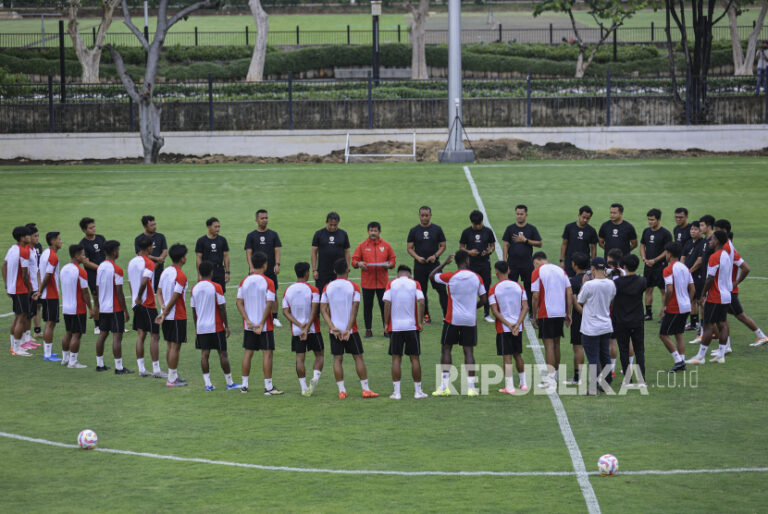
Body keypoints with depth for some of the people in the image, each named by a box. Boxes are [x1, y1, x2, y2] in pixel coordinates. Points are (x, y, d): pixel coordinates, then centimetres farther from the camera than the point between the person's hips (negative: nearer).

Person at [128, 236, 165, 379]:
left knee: (141, 335, 10)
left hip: (137, 304, 8)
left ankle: (141, 369, 9)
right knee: (154, 336, -2)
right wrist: (139, 298, -16)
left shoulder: (132, 262, 11)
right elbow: (144, 282, -28)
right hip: (148, 304, -8)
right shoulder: (149, 263, -14)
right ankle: (156, 370, -2)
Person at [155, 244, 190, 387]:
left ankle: (173, 376, 22)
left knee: (170, 346, 14)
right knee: (175, 347, -3)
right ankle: (172, 379, 0)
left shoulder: (165, 272, 8)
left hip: (168, 316, 8)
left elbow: (159, 292, 8)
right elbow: (174, 297, -20)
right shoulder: (181, 276, -18)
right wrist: (164, 313, -13)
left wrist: (163, 308, -3)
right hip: (177, 316, -8)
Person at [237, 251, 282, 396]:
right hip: (265, 326, -5)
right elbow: (269, 305, -16)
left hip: (248, 325, 5)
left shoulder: (244, 281, 2)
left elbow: (239, 303, 0)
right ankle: (268, 387, -1)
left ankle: (244, 385, 17)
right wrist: (261, 324, -13)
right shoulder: (268, 282, -12)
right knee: (267, 354, 0)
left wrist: (248, 321, -4)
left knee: (248, 352, 13)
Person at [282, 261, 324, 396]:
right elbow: (314, 311, -16)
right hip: (313, 330, -3)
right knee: (320, 355, 11)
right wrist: (307, 328, -17)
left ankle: (304, 388, 3)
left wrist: (300, 325, -9)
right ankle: (315, 377, -12)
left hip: (296, 330, 3)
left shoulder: (288, 291, 3)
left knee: (300, 358, 6)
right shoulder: (313, 290, -8)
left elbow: (285, 311, -2)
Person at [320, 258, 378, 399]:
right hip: (351, 329, -2)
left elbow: (323, 309, -3)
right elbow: (354, 310, -12)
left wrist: (333, 328, -7)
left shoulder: (327, 287, 2)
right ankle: (365, 389, 6)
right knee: (358, 357, 5)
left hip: (335, 330, 2)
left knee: (337, 359, 5)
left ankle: (341, 390, 1)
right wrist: (348, 329, -13)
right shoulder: (353, 287, -6)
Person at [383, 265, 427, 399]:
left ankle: (396, 392, 0)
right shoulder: (415, 284, 2)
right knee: (414, 358, 6)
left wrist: (386, 323, 0)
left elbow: (387, 304, -7)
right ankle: (418, 391, 9)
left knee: (396, 358, 4)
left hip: (395, 327, 0)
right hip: (412, 326, 0)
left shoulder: (391, 284, 2)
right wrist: (420, 322, -2)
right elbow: (421, 302, -9)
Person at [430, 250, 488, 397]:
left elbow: (432, 276, 10)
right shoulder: (476, 278, -1)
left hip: (452, 319, -2)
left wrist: (445, 263, 16)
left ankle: (445, 386, 1)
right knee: (469, 351, 4)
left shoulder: (450, 277, -8)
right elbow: (484, 300, 5)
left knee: (446, 349, 7)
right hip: (470, 320, 2)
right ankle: (471, 387, -1)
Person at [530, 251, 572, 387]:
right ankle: (555, 374, 24)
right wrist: (568, 314, 11)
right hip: (561, 313, 5)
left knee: (548, 343, -5)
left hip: (546, 313, -5)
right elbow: (569, 293, 7)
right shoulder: (560, 270, 11)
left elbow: (535, 297, -10)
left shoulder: (537, 272, -5)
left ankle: (550, 377, -11)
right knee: (556, 343, 15)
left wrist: (534, 316, -3)